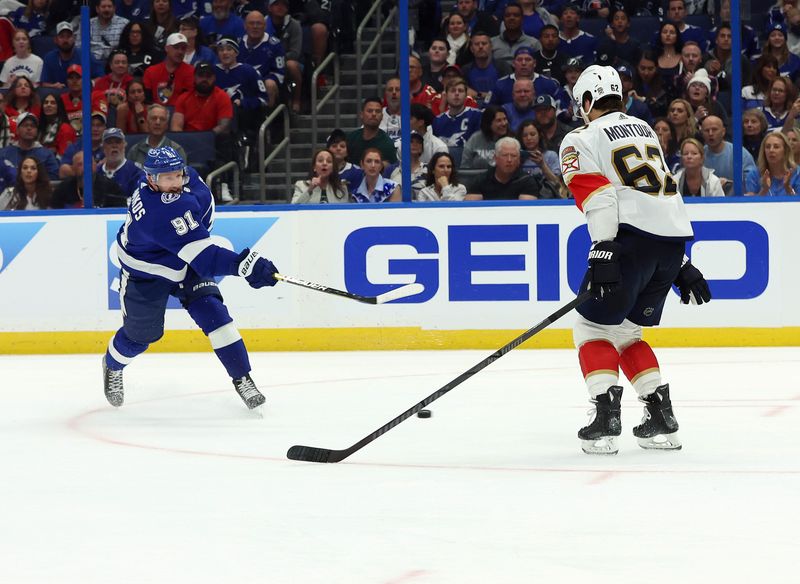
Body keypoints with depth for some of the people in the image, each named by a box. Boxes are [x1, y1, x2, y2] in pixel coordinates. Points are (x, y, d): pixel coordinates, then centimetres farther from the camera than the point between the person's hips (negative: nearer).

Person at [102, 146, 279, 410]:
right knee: (141, 334, 11)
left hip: (186, 266, 6)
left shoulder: (184, 177, -18)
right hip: (147, 270, -6)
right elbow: (201, 255, -47)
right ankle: (112, 366, 44)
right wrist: (244, 264, -54)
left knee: (213, 314, -11)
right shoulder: (158, 212, -42)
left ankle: (242, 379, -6)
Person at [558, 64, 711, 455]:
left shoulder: (580, 141, 6)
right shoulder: (644, 130, 29)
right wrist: (678, 263, 30)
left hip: (632, 237, -7)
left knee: (593, 327, 4)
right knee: (625, 331, 19)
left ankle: (606, 417, -11)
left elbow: (597, 196, -10)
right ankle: (662, 419, 11)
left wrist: (602, 249, -18)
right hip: (674, 238, 7)